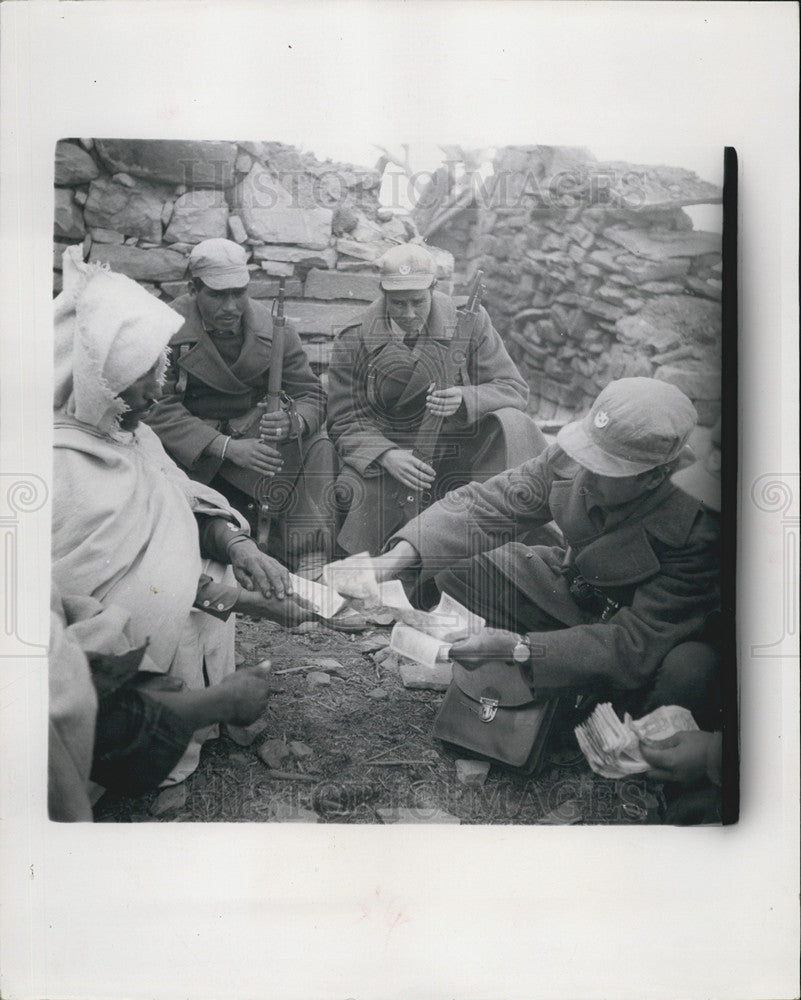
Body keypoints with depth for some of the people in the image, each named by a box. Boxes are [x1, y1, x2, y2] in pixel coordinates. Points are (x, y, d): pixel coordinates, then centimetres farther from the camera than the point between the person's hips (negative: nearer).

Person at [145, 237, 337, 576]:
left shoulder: (274, 328, -2)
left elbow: (311, 395, -1)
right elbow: (160, 410, -18)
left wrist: (292, 422, -28)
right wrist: (227, 447, -31)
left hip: (254, 434, 3)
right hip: (189, 449, -3)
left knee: (318, 448, -22)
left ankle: (311, 569, -20)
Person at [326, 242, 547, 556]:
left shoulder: (469, 322, -2)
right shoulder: (354, 340, -3)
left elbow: (514, 389, -2)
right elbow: (346, 421, -3)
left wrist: (464, 400, -25)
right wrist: (386, 455, -25)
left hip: (460, 455, 1)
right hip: (388, 454, 0)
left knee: (511, 425, -27)